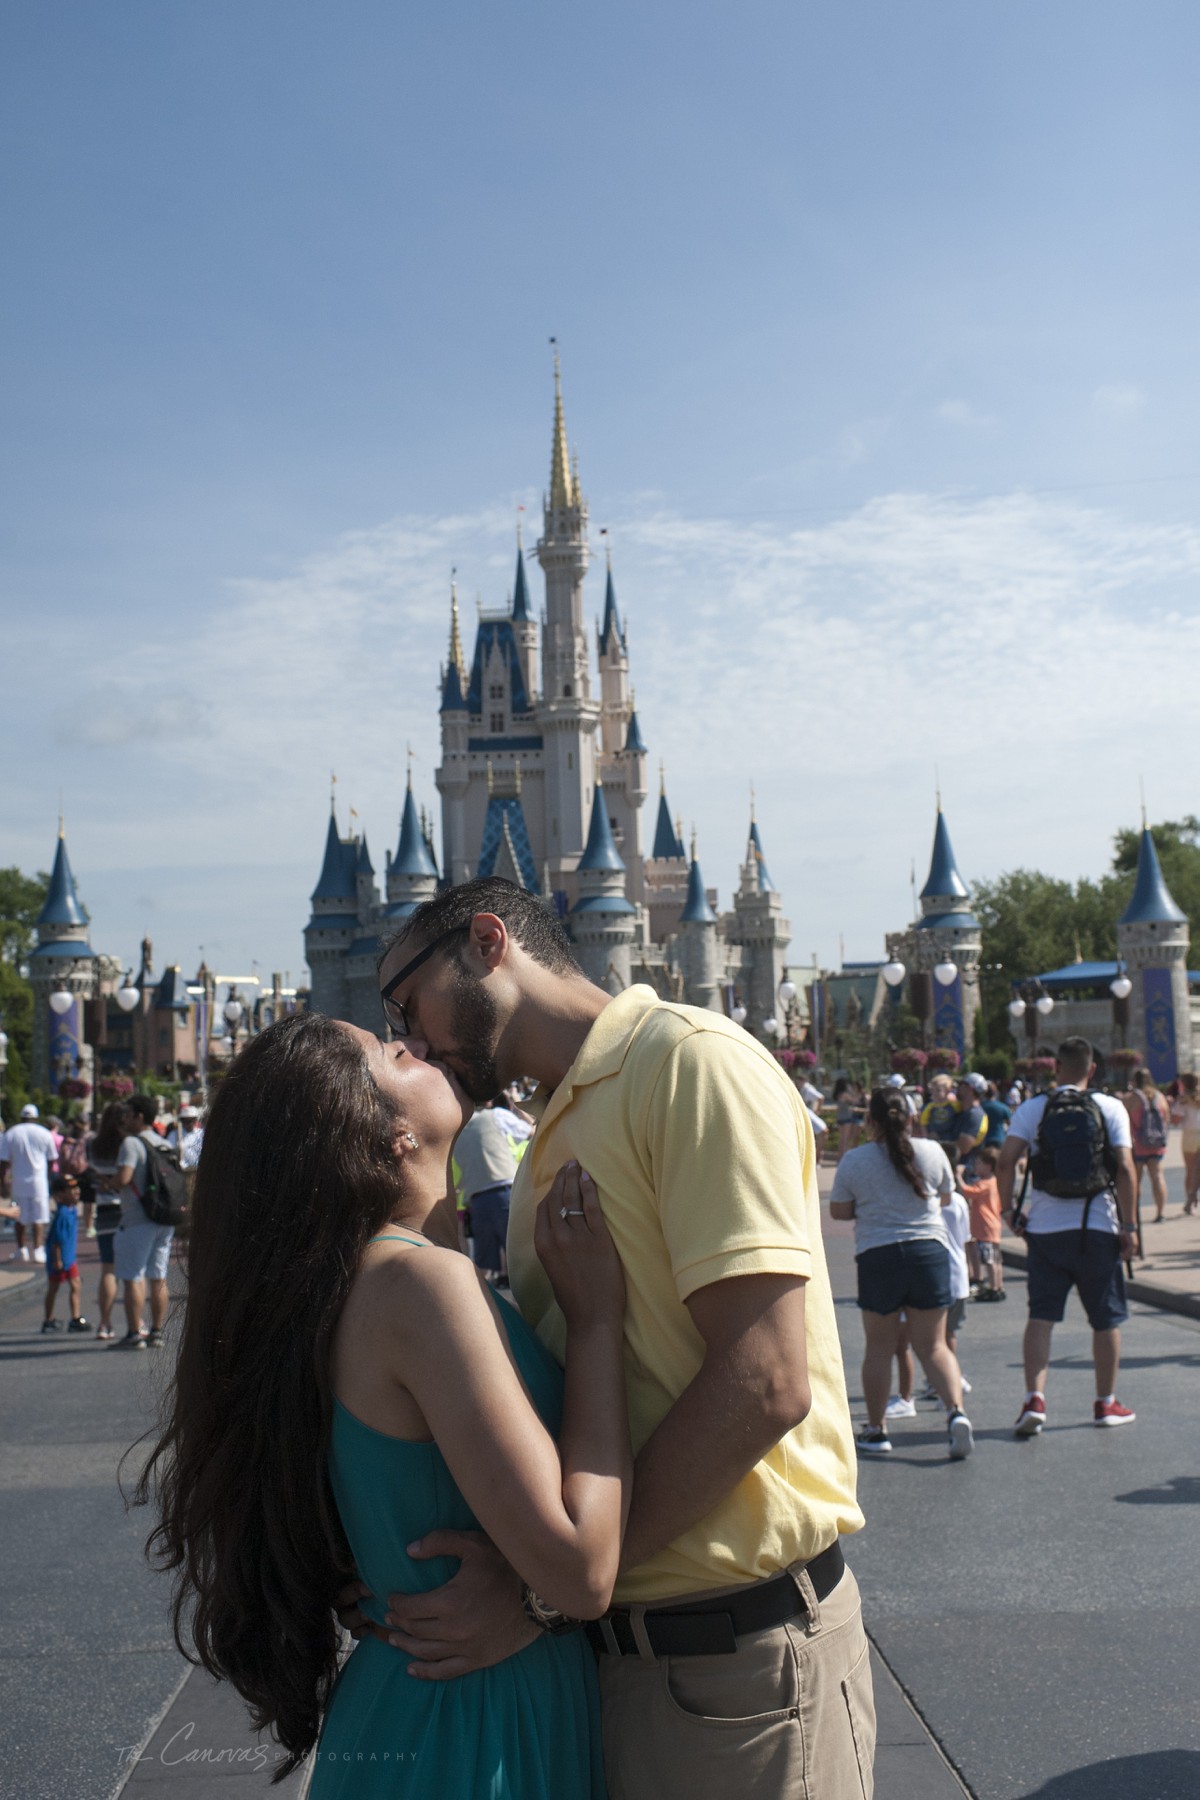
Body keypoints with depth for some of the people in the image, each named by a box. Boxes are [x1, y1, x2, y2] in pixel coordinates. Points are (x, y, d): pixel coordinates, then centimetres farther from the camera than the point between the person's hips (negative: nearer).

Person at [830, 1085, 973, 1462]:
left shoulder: (854, 1161, -5)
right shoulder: (932, 1151, 0)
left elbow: (838, 1211, 3)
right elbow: (946, 1199, 14)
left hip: (877, 1257, -1)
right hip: (929, 1251, 2)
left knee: (879, 1348, 10)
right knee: (933, 1346, 9)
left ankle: (875, 1431, 17)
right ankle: (956, 1411, -10)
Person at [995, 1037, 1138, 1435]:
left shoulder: (1032, 1109, 0)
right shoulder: (1110, 1108, -1)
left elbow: (1006, 1161, -9)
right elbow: (1125, 1169, -8)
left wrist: (1008, 1209, 3)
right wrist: (1129, 1226, -3)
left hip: (1045, 1227, 1)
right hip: (1098, 1227, -1)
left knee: (1041, 1315, 5)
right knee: (1106, 1318, 13)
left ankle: (1034, 1398, -8)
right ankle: (1106, 1403, 22)